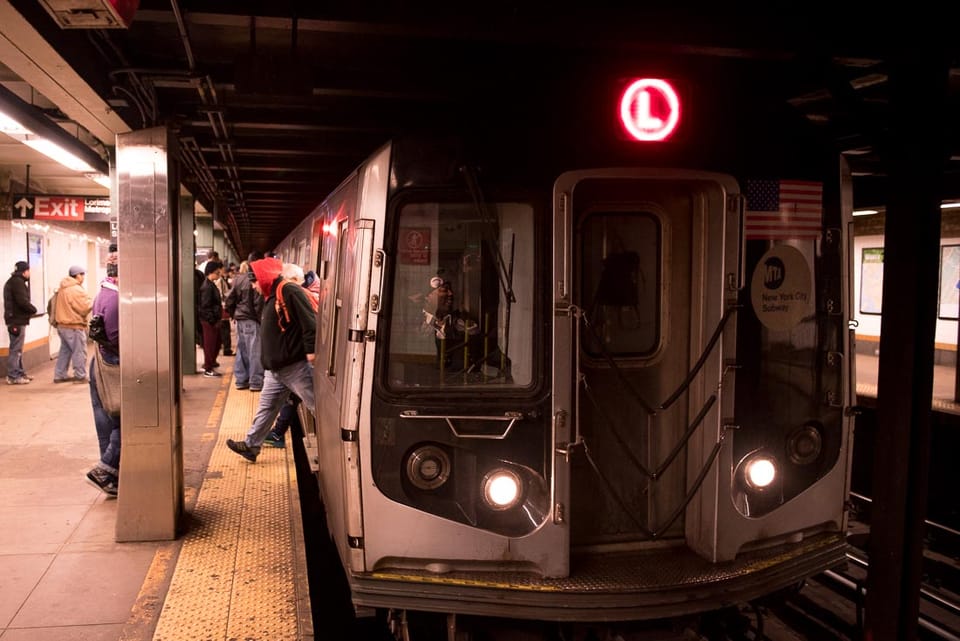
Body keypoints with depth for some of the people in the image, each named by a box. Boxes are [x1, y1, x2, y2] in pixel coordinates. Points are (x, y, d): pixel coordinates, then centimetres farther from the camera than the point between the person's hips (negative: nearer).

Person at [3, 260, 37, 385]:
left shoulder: (13, 281, 18)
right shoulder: (18, 282, -14)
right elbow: (22, 301, -22)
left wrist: (30, 309, 3)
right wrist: (33, 309, -6)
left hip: (16, 319, 10)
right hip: (17, 320, -10)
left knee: (18, 348, 15)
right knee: (16, 349, -7)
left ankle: (19, 373, 23)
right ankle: (13, 376, -4)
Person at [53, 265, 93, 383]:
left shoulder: (62, 289, 13)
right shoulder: (77, 290, -17)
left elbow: (56, 307, 20)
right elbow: (85, 308, -18)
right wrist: (93, 302, 0)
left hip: (62, 324, 9)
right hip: (74, 326, -9)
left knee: (65, 350, 16)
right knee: (79, 351, -1)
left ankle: (59, 375, 20)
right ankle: (80, 376, 2)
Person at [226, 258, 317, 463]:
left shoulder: (289, 291, -15)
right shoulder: (271, 297, 18)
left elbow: (309, 321, -22)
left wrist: (311, 351, -26)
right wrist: (268, 360, 24)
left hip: (296, 365, -10)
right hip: (275, 368, 10)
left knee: (317, 407, -2)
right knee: (266, 407, 15)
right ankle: (251, 445, 23)